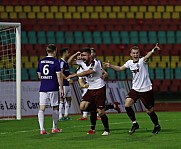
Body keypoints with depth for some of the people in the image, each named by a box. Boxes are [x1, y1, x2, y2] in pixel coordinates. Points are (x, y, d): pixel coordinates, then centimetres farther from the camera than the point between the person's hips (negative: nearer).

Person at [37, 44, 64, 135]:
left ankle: (42, 129, -13)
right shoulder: (55, 62, -5)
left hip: (43, 89, 3)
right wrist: (61, 88, -1)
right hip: (53, 89, -3)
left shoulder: (41, 61, 8)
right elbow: (59, 77, -8)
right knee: (55, 107, 12)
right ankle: (54, 128, 18)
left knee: (42, 108, -2)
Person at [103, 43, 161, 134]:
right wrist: (110, 66, 8)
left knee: (150, 111, 2)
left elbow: (147, 57, -37)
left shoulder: (142, 61, -14)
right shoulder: (130, 62, 4)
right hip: (135, 89, 5)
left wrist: (153, 51, -58)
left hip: (146, 89, -5)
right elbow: (120, 68, 20)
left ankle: (157, 126, 27)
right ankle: (134, 123, 6)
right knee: (127, 105, -12)